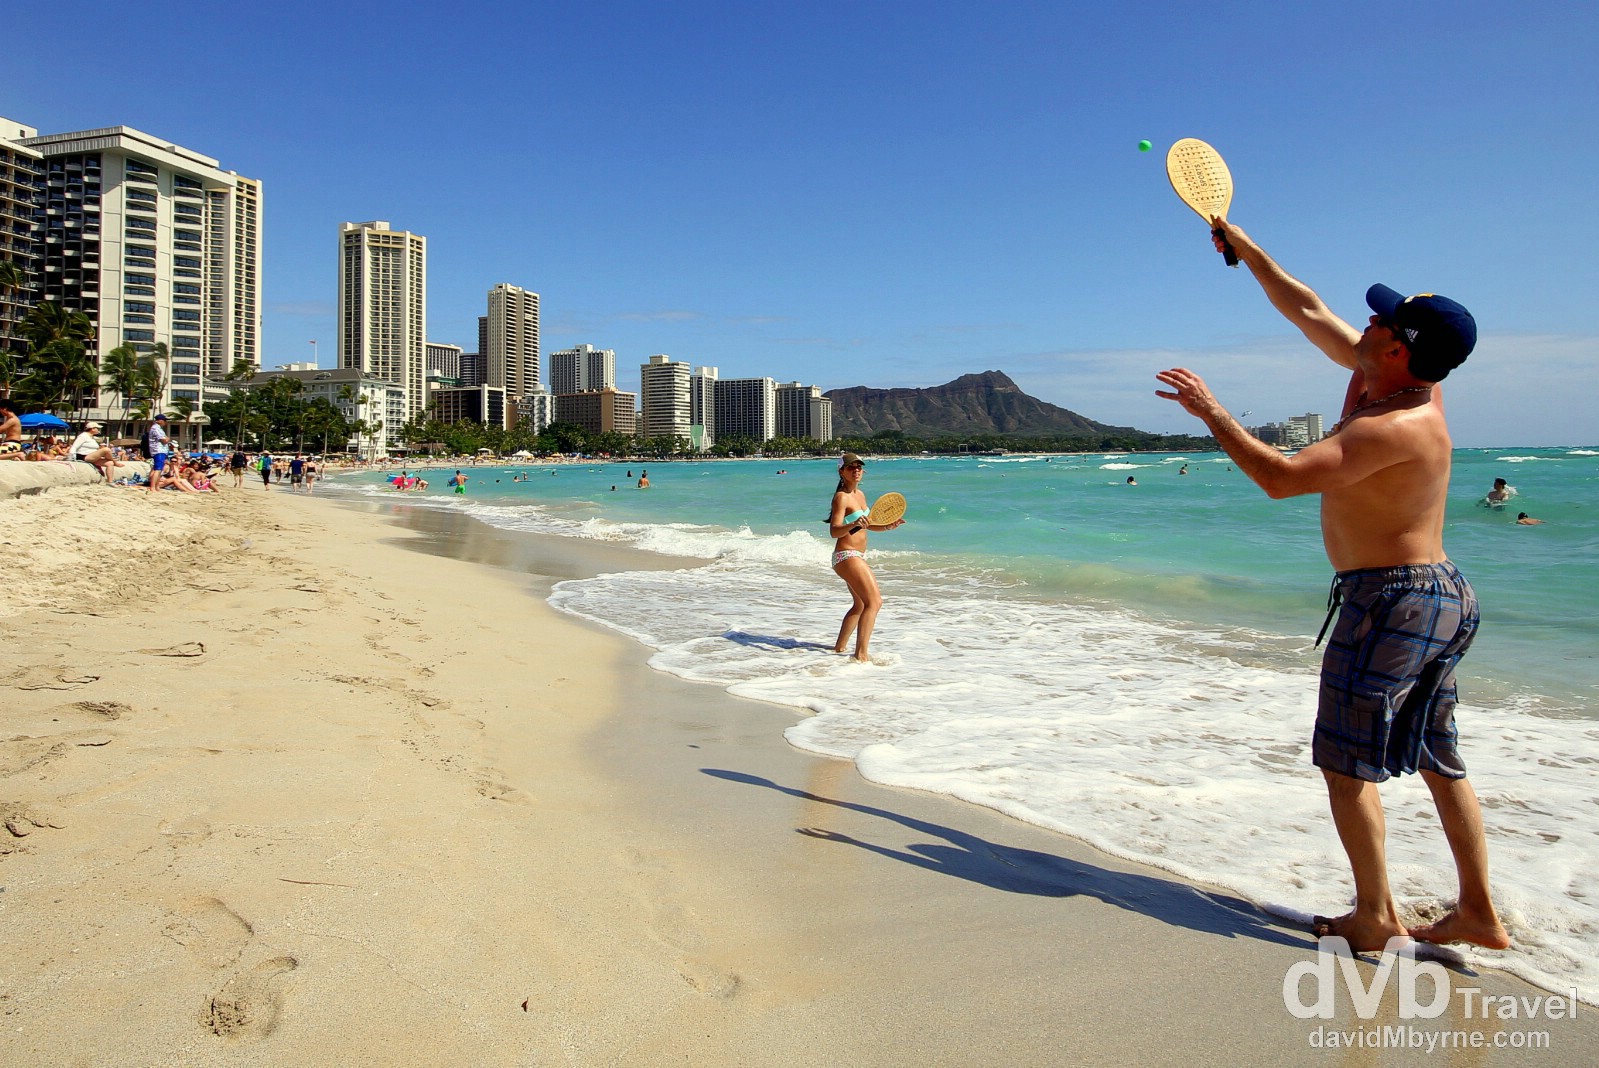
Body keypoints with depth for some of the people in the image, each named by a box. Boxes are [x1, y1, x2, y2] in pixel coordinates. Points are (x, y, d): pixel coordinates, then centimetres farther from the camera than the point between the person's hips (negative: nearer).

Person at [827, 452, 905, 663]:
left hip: (857, 557, 10)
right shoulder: (841, 497, -15)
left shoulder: (860, 495, 11)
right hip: (846, 556, -10)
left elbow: (868, 525, 23)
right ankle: (861, 654, -21)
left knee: (860, 604, 23)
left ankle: (839, 648, 34)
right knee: (874, 601, -19)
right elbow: (834, 531, -25)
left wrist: (887, 527, 7)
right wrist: (853, 525, -43)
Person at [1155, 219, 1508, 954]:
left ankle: (1376, 920, 9)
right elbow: (1306, 310, 14)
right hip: (1440, 597, 10)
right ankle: (1478, 913, 25)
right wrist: (1243, 246, 18)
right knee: (1438, 761, 16)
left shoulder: (1398, 426, -23)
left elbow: (1280, 477, -31)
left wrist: (1210, 411, -21)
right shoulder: (1382, 378, 5)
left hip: (1391, 601, -10)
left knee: (1347, 762, 0)